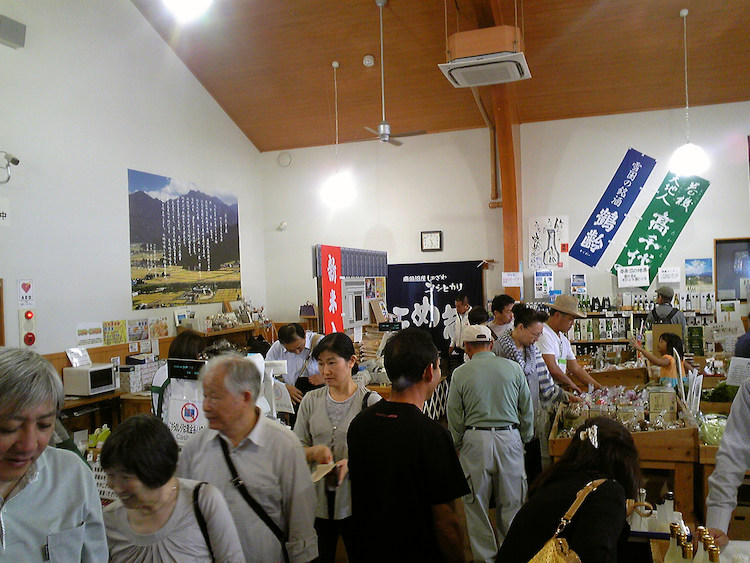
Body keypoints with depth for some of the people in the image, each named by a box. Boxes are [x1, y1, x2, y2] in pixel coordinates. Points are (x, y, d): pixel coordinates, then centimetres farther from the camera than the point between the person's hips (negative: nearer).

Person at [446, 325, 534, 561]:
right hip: (509, 438, 2)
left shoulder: (460, 374, -3)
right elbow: (527, 409, 8)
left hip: (475, 440, -2)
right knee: (511, 502, 14)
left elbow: (454, 417, 0)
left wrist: (460, 447, 13)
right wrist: (524, 440, 20)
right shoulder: (513, 368, 2)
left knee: (476, 504, 11)